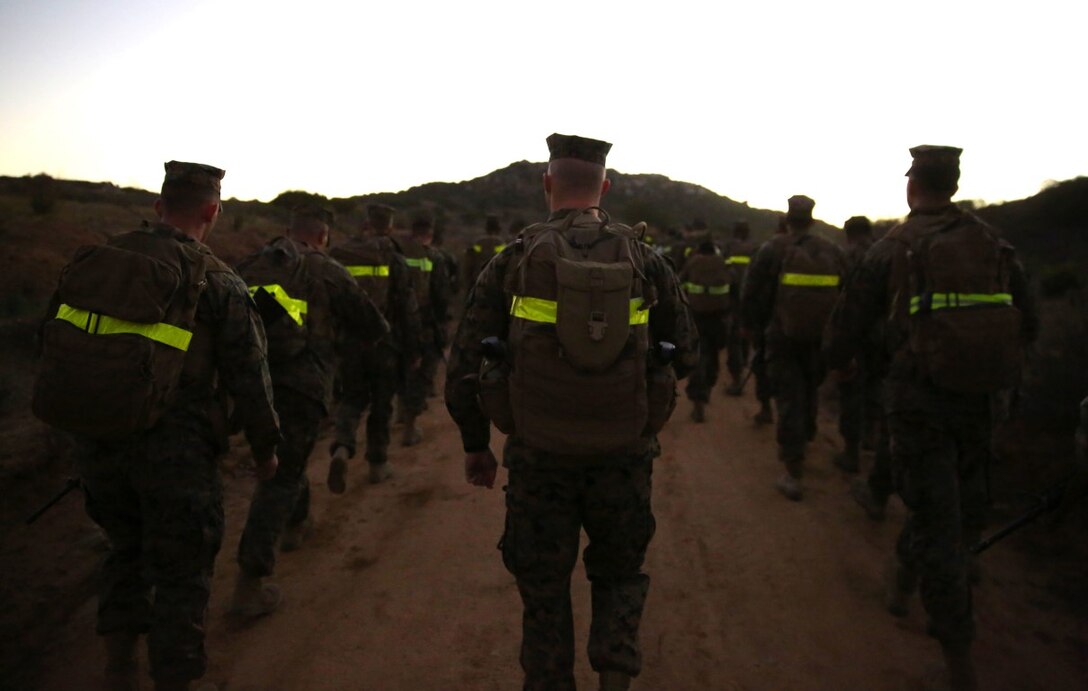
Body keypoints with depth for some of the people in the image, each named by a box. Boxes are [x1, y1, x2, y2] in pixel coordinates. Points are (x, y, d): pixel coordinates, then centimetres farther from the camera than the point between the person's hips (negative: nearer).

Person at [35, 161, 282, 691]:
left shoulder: (96, 260, 3)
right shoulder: (217, 283, -11)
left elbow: (53, 345, 8)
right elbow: (247, 376, -9)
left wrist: (85, 418, 20)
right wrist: (265, 448, 5)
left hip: (96, 443, 6)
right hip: (174, 452, -5)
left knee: (126, 548, 24)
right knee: (179, 571, 8)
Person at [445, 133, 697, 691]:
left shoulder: (513, 261, -5)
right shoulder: (645, 261, -2)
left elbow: (464, 363, -4)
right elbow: (685, 355, 6)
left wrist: (475, 444, 9)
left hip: (538, 456, -1)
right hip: (622, 456, 1)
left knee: (544, 592, 17)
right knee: (619, 574, 23)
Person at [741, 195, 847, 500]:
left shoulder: (772, 250, -9)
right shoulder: (832, 251, 2)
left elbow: (752, 295, -6)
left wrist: (753, 326, 10)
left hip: (783, 338, -3)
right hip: (820, 339, 4)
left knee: (789, 399, -1)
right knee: (809, 394, 21)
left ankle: (793, 473, -4)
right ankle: (801, 444, 38)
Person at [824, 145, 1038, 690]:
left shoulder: (893, 248, -4)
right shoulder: (993, 243, 6)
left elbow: (851, 321, 1)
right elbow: (1026, 322, 10)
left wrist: (837, 360, 21)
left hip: (918, 395, -3)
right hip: (978, 398, 4)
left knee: (936, 519, 3)